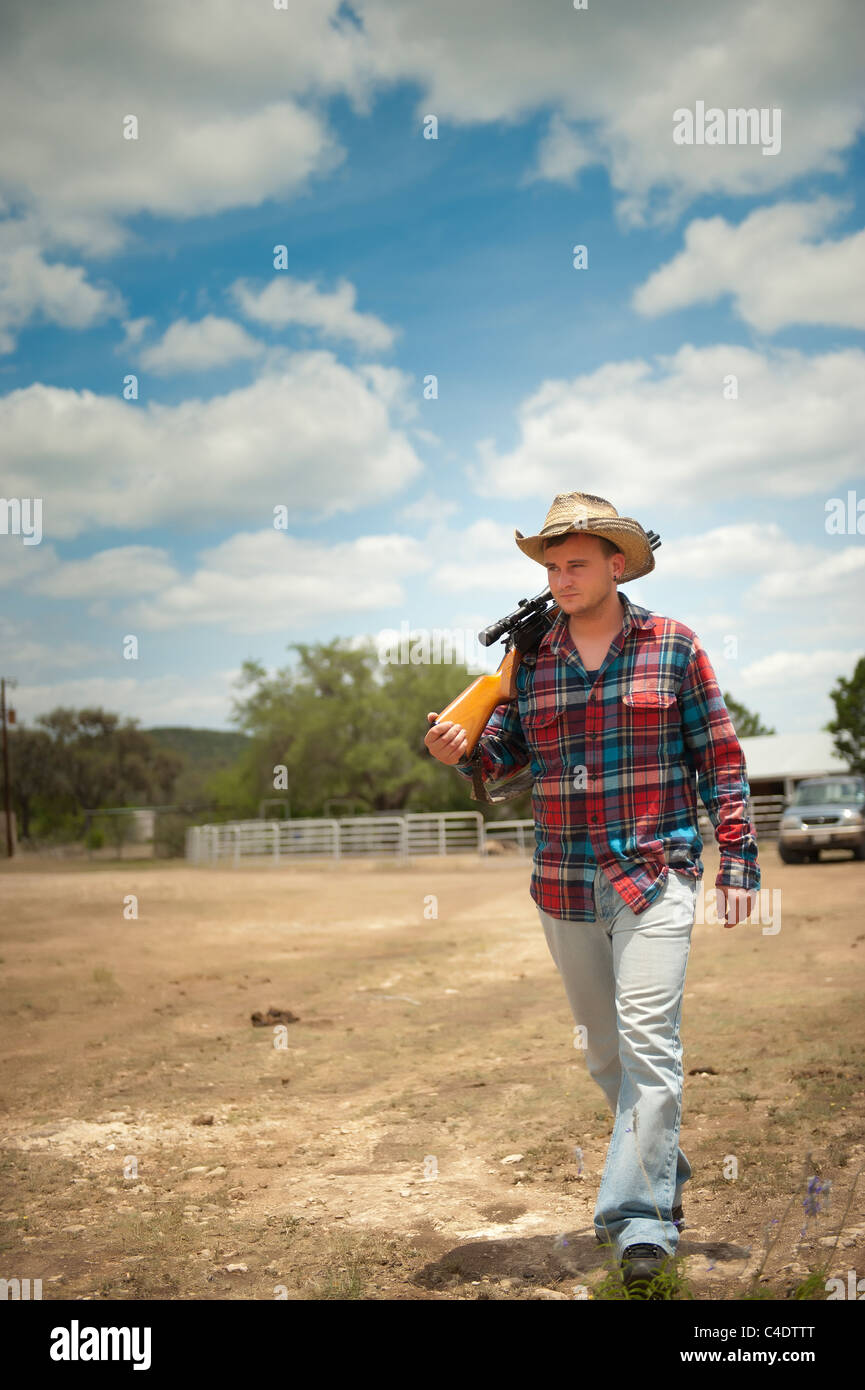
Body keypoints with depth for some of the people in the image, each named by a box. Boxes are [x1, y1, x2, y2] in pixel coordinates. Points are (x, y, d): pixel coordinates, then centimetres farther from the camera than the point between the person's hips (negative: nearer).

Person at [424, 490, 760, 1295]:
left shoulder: (673, 647, 0)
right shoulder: (530, 662, 9)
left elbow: (720, 759, 1)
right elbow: (506, 770, 11)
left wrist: (738, 863, -4)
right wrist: (463, 753, -11)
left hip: (655, 874, -4)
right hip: (564, 886, 4)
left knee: (646, 1039, -13)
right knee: (603, 1049, 14)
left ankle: (641, 1219, -8)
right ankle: (662, 1164, 35)